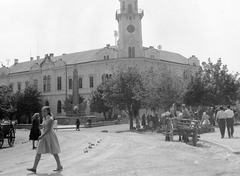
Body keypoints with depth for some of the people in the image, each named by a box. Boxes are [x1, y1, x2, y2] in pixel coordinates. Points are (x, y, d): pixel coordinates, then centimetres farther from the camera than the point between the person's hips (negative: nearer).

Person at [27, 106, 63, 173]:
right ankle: (34, 168, -2)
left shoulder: (50, 119, -15)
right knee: (38, 152, -1)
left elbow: (49, 129, -22)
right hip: (44, 137, 8)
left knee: (54, 152, 4)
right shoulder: (44, 119, 10)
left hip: (50, 136, -8)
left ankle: (59, 166, 20)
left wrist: (42, 136, -27)